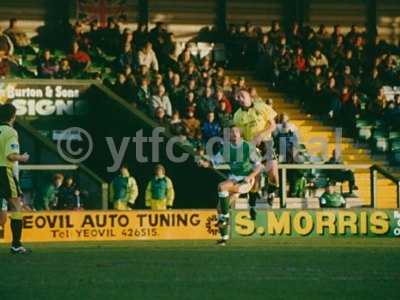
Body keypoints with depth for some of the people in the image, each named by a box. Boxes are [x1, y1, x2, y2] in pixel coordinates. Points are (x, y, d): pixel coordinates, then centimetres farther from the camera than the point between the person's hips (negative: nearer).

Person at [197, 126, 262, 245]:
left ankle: (225, 217, -20)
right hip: (233, 179, 6)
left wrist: (250, 177, -21)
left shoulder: (248, 147, -11)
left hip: (246, 180, -6)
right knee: (220, 207, -3)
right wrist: (204, 163, -16)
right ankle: (224, 237, 10)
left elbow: (258, 166, -5)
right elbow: (213, 162, 6)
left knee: (222, 186, -31)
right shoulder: (226, 148, 1)